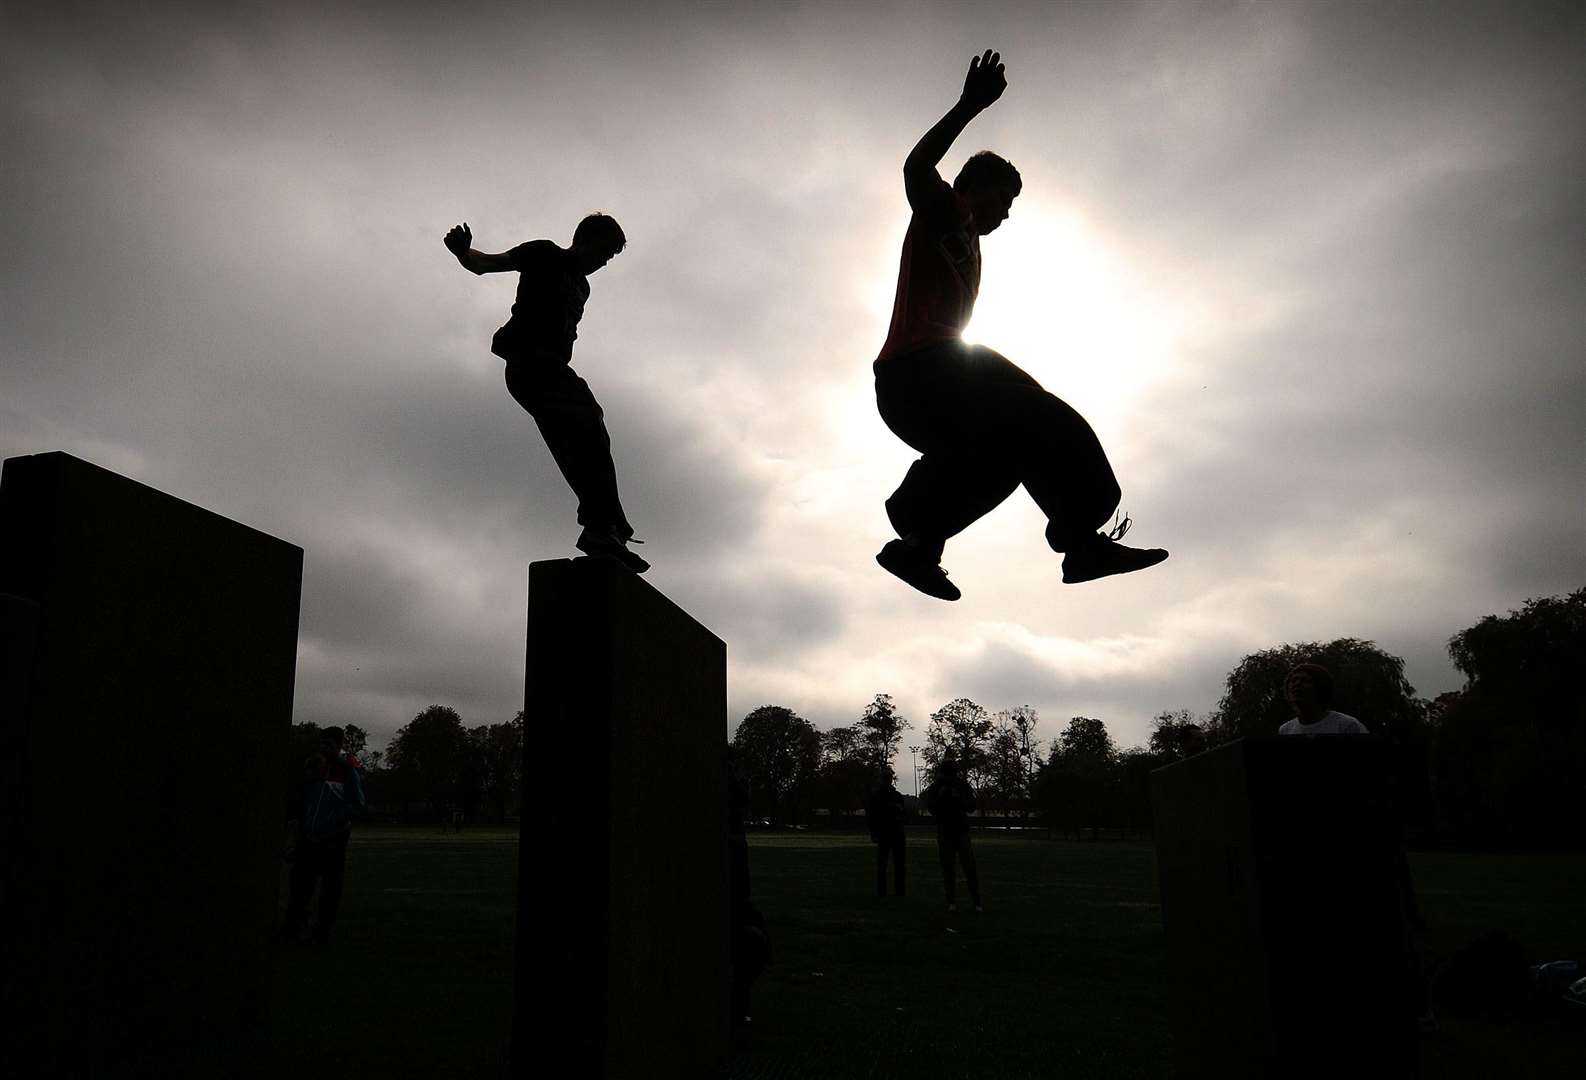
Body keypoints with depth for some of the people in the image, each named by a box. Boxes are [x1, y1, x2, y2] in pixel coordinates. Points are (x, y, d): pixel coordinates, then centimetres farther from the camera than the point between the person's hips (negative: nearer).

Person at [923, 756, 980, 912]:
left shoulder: (963, 785, 2)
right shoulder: (934, 787, 2)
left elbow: (971, 805, -3)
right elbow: (930, 806, -6)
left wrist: (959, 798, -18)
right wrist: (940, 796, -20)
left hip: (961, 831, 0)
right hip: (944, 833, 0)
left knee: (970, 866, -6)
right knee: (947, 868, 1)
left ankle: (977, 901, -4)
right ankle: (952, 902, 7)